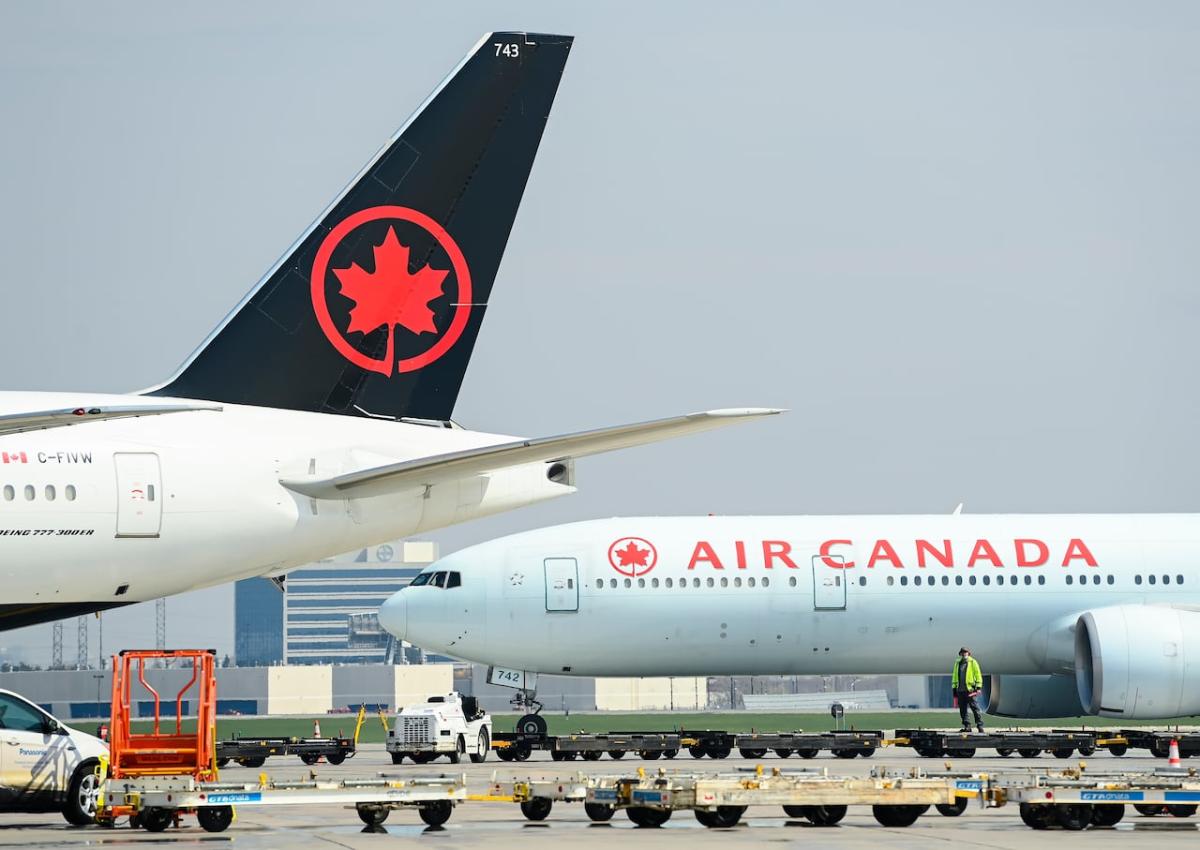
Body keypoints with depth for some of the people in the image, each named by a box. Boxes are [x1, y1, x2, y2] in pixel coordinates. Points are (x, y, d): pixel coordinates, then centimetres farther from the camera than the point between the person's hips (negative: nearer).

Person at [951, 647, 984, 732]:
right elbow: (954, 676, 23)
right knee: (962, 710, 5)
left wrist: (978, 687, -6)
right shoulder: (957, 663, 16)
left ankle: (979, 725, -5)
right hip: (960, 690, 5)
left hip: (970, 690, -5)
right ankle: (967, 726, 10)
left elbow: (978, 675, 0)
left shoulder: (973, 662, 3)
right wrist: (954, 687, 18)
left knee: (975, 708, -7)